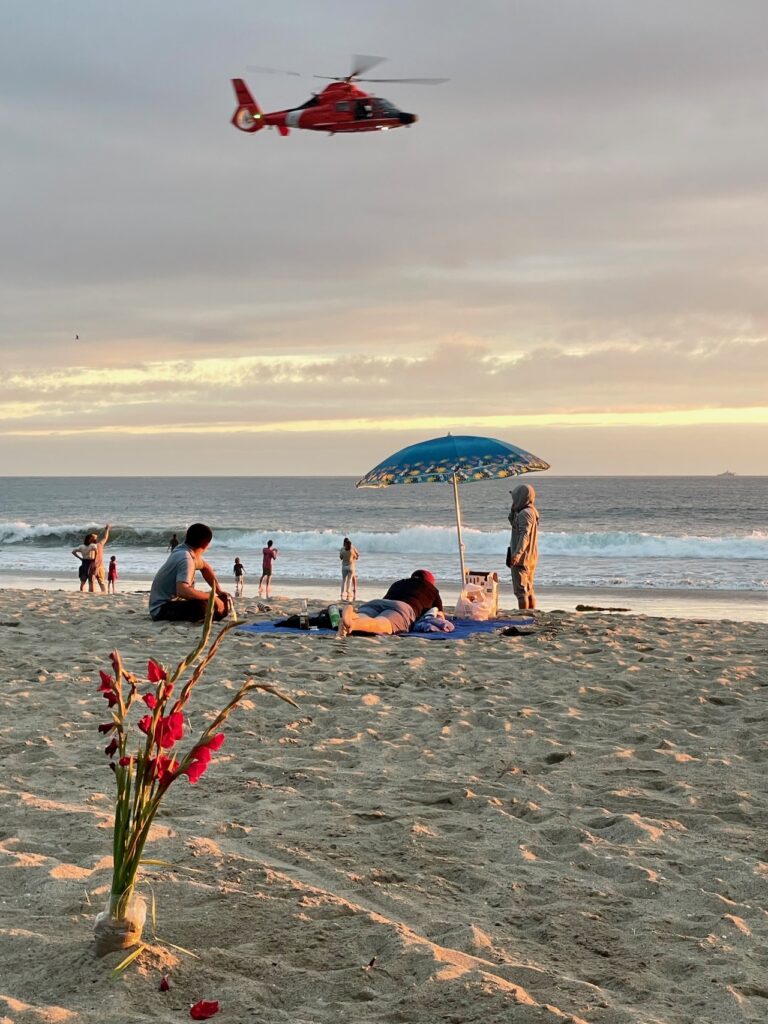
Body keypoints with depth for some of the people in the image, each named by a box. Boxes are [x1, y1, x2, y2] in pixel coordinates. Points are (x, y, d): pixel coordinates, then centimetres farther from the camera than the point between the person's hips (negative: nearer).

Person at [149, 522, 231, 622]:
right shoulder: (186, 559, -23)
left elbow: (206, 568, 22)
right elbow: (182, 591, -38)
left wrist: (219, 592, 9)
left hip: (174, 601, 10)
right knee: (202, 607, -34)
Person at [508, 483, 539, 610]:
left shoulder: (525, 513, -16)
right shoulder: (532, 512, 15)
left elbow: (525, 534, -27)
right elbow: (513, 522, 30)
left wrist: (517, 553, -35)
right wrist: (513, 511, 15)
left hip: (522, 558, -10)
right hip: (531, 558, 10)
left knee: (521, 590, -9)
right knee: (529, 590, 15)